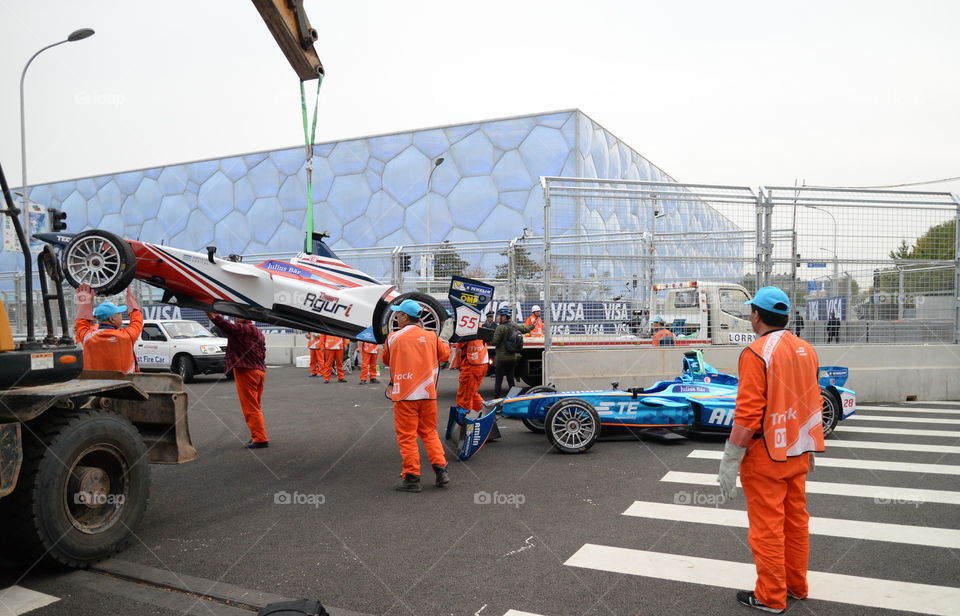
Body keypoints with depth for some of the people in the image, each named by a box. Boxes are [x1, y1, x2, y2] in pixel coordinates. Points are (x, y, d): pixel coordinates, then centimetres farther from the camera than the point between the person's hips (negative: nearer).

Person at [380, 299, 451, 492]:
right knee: (429, 433, 18)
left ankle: (411, 478, 6)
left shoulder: (393, 338, -6)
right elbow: (445, 354, 18)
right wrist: (444, 343, 36)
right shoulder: (432, 337, 1)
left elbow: (386, 361, 11)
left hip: (404, 395, -3)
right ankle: (440, 470, 12)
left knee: (407, 437, 5)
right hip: (428, 394, 4)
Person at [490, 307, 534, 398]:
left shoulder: (500, 328, -16)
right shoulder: (515, 326, 6)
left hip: (501, 359, -7)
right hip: (513, 358, 7)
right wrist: (533, 326, 44)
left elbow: (494, 342, -19)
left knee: (498, 380, -1)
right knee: (511, 379, 15)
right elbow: (525, 329, 24)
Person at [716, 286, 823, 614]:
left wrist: (730, 462, -15)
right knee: (796, 521, 18)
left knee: (767, 527, 4)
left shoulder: (756, 353, -18)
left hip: (765, 456, -7)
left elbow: (748, 413, -21)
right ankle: (796, 585, 31)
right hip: (797, 452, 8)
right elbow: (811, 403, 12)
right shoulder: (806, 350, 5)